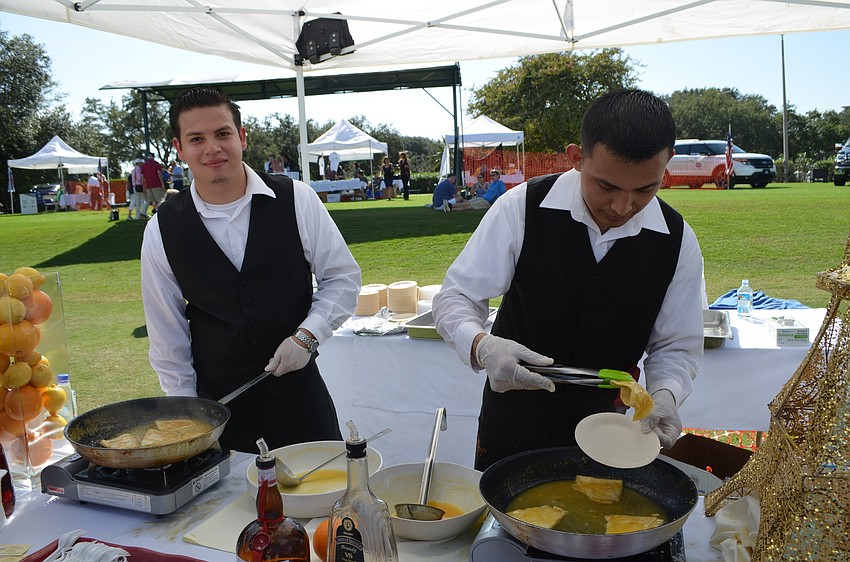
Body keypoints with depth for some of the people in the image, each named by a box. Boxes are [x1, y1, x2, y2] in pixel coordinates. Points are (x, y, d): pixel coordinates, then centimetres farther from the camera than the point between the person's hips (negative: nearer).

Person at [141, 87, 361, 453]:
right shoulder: (162, 231, -3)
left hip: (300, 393, 0)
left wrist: (307, 335, -12)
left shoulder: (296, 200, -7)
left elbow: (343, 276, 1)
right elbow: (167, 334, 4)